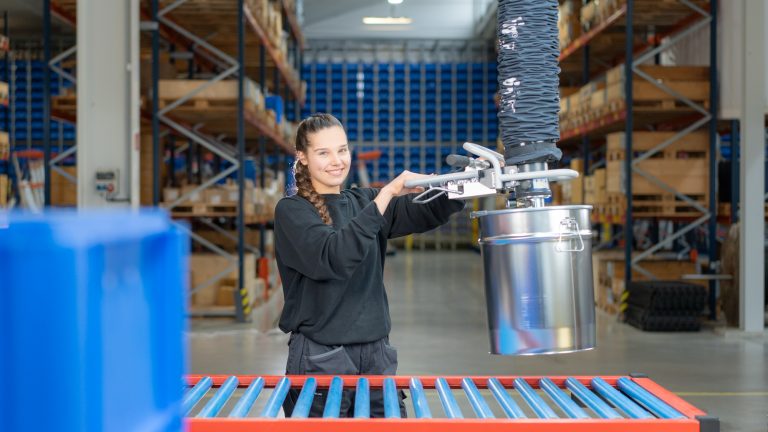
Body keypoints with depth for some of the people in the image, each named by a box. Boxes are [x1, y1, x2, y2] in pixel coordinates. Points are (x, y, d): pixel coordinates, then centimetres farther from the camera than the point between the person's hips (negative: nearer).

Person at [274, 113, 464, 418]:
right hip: (320, 358, -5)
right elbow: (332, 257, -22)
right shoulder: (291, 210, -4)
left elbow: (430, 212, -2)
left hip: (377, 354, 5)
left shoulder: (363, 202, 12)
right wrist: (386, 195, -24)